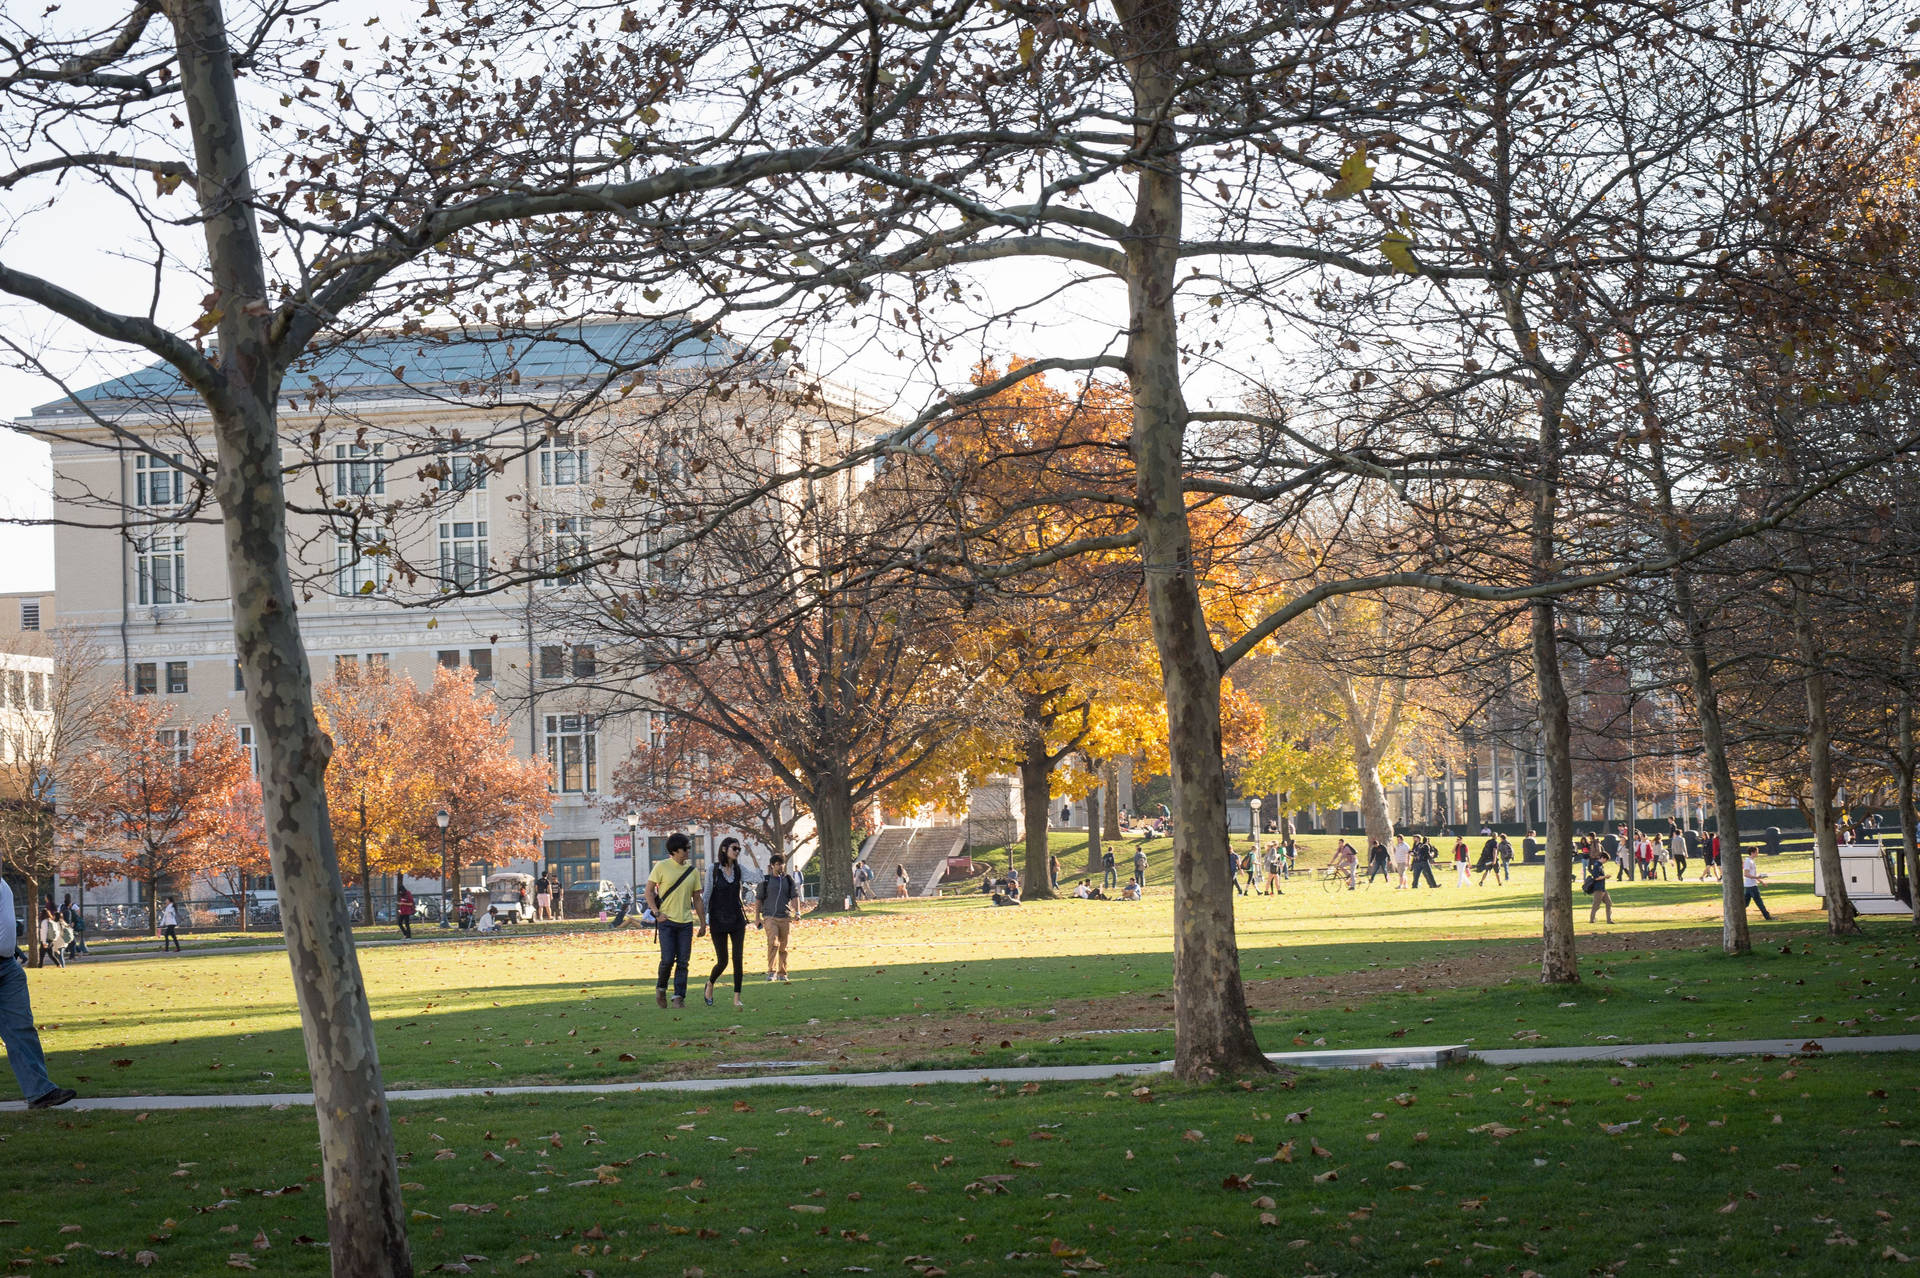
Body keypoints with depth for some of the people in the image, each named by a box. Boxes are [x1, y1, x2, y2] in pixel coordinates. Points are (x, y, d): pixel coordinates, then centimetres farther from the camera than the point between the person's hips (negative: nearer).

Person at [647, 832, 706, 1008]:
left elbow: (697, 899, 16)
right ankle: (661, 987, 17)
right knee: (667, 959, -9)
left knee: (683, 962, 0)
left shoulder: (691, 871, 11)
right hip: (667, 921, -4)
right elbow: (649, 891, 0)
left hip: (686, 922, 4)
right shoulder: (661, 867, -2)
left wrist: (703, 922, 13)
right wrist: (657, 913, -10)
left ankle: (679, 997, 4)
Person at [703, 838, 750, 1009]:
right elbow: (707, 895, -2)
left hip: (737, 919, 3)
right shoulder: (713, 870, -5)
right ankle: (710, 984, 30)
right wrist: (702, 919, -4)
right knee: (722, 961, -1)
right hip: (718, 921, -3)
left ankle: (737, 998, -1)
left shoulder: (739, 869, 5)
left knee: (738, 959, -6)